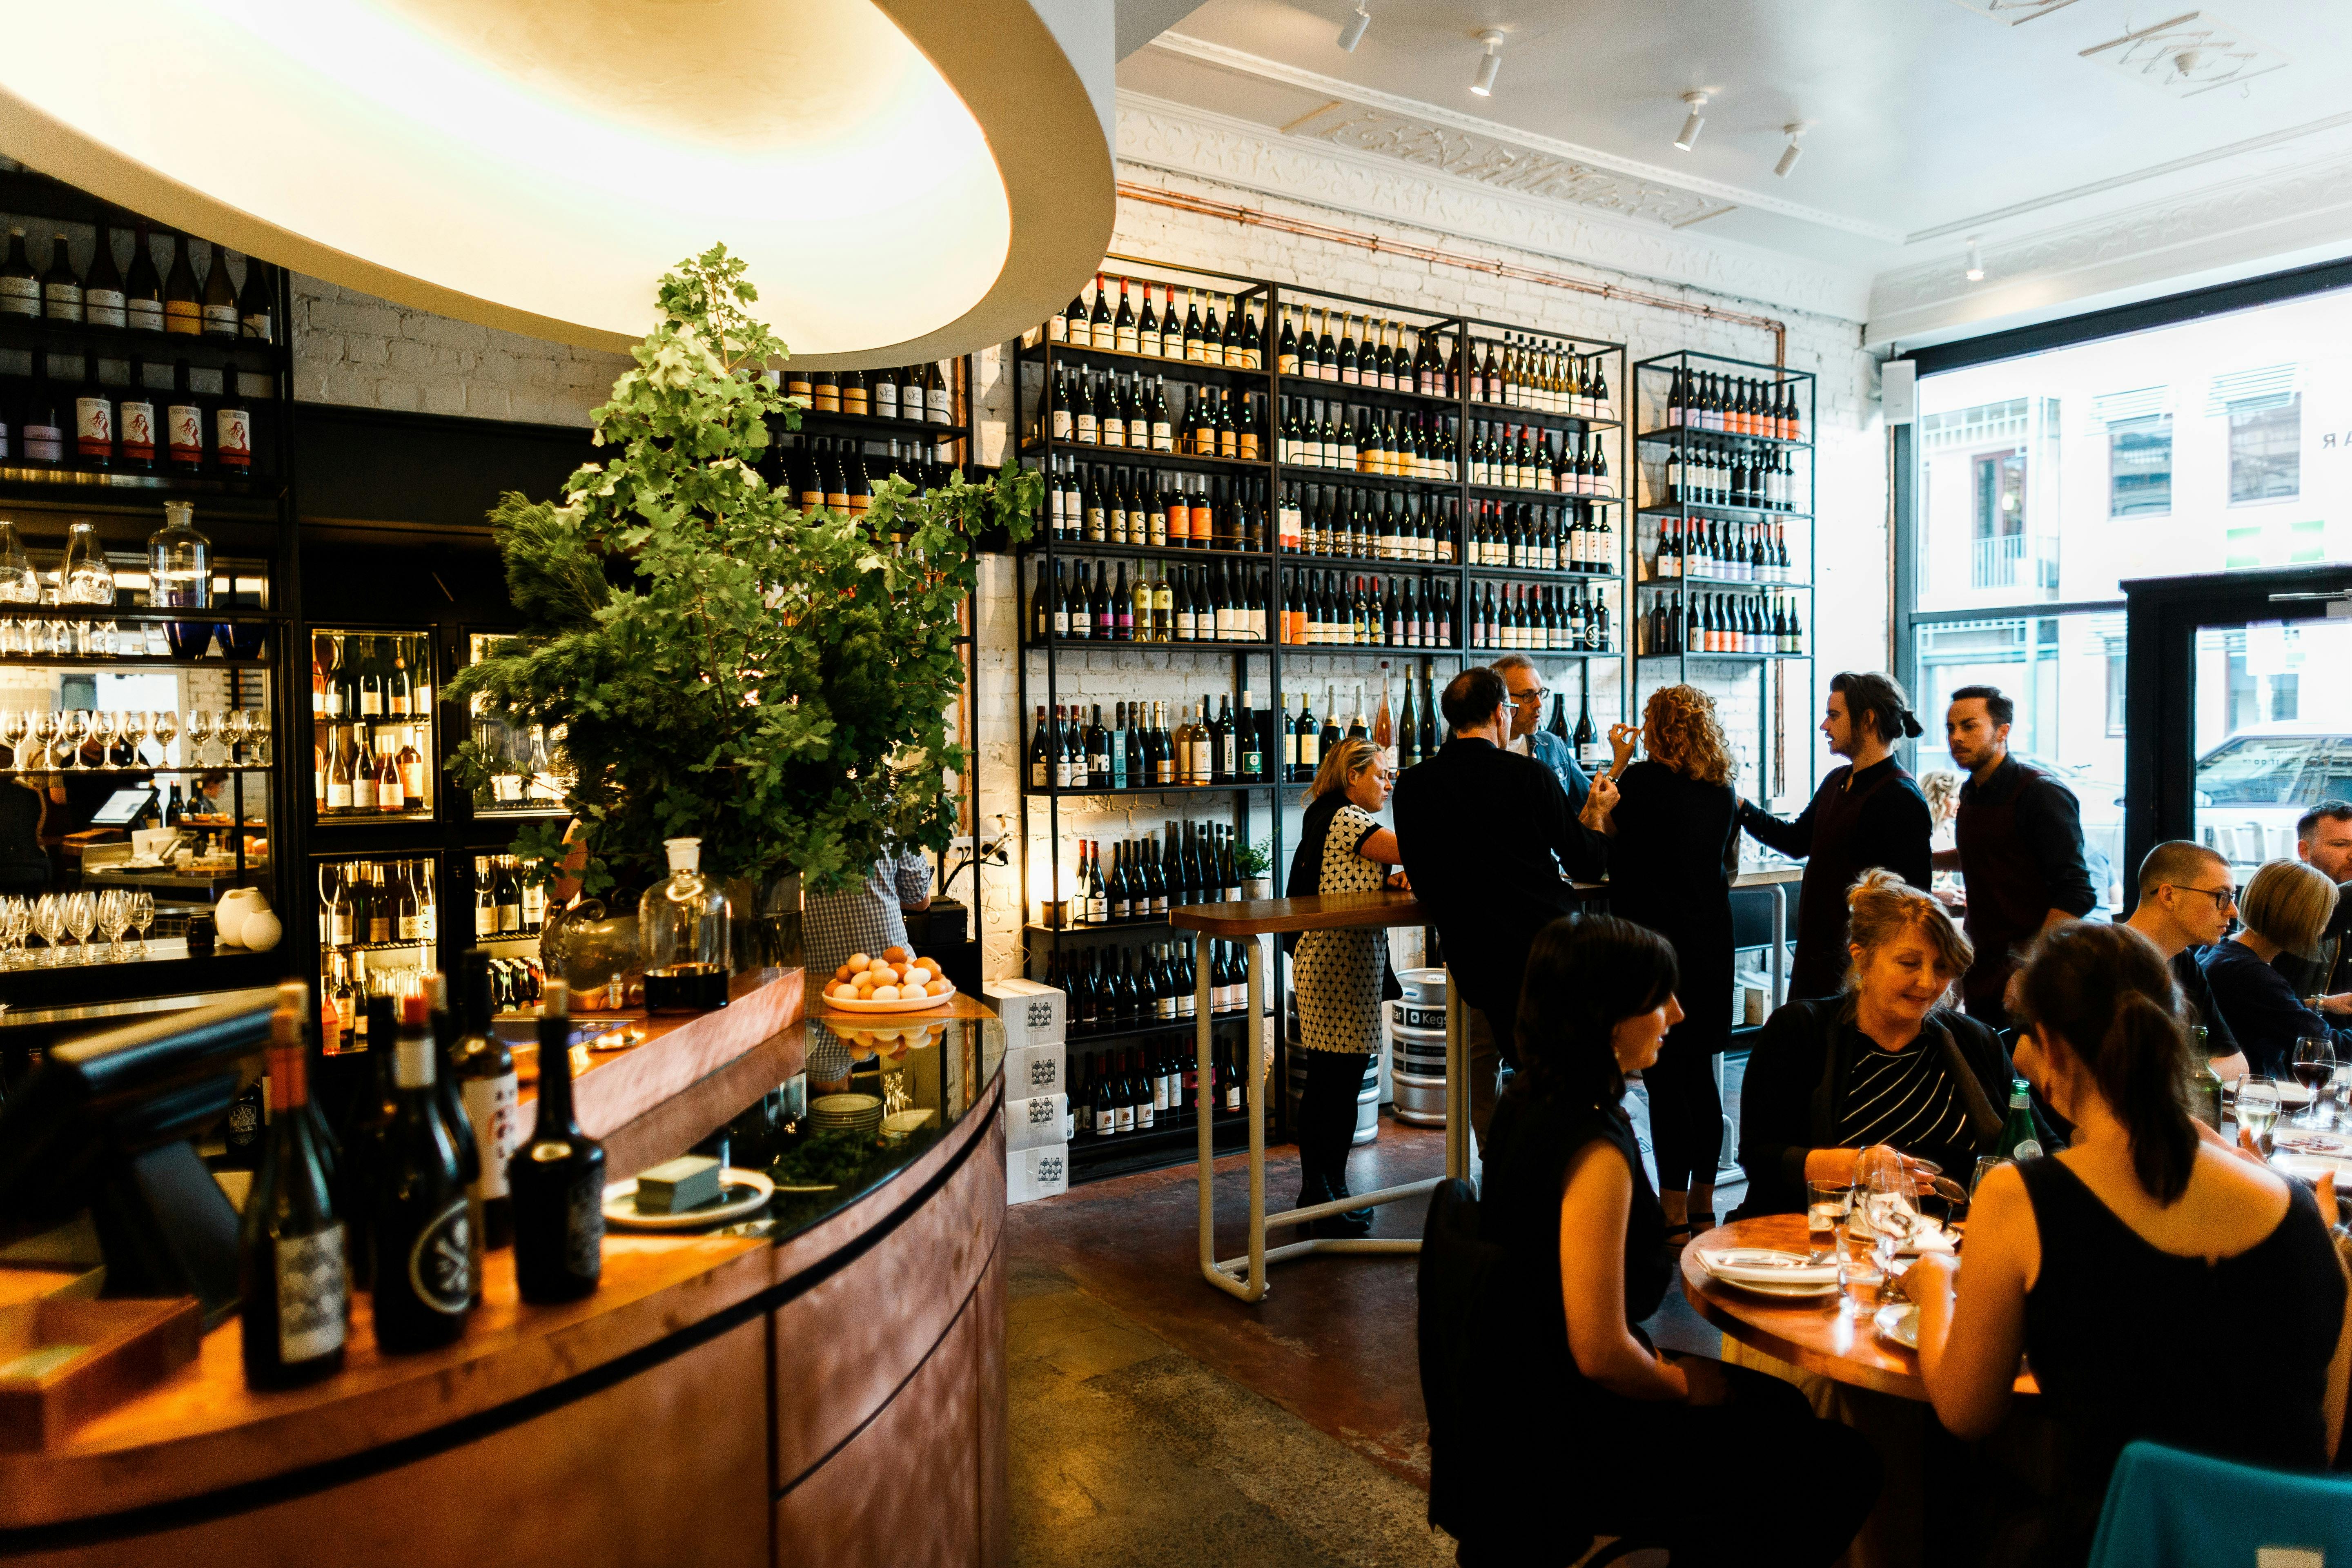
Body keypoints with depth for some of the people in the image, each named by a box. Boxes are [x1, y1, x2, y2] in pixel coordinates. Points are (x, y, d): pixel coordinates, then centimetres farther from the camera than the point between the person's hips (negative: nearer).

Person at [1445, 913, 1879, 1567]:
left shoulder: (1526, 1101, 0)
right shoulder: (1595, 1152, -29)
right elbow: (1600, 1353, -26)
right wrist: (1682, 1383, -8)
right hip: (1571, 1447, -9)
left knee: (1780, 1404, 24)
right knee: (1843, 1467, 2)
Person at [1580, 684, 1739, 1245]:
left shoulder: (1643, 780, -10)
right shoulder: (1724, 790, 7)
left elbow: (1591, 833, 2)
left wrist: (1618, 763, 6)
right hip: (1711, 940, 6)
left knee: (1664, 1076, -1)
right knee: (1700, 1072, 13)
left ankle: (1675, 1215, 5)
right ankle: (1703, 1207, 22)